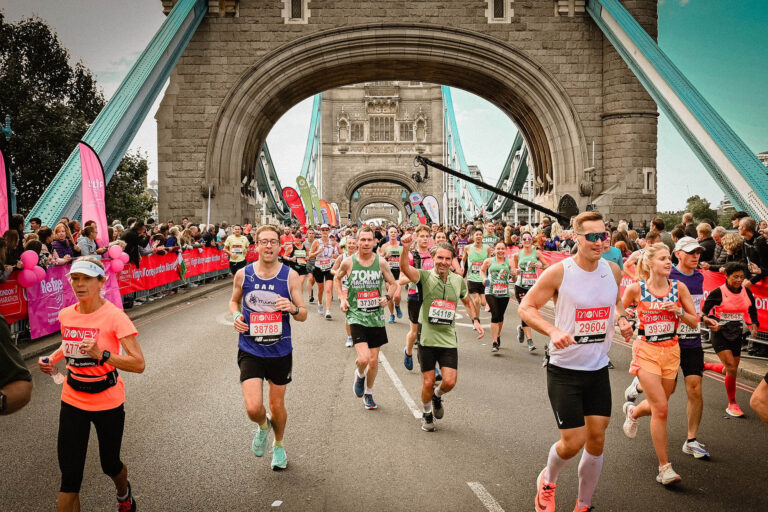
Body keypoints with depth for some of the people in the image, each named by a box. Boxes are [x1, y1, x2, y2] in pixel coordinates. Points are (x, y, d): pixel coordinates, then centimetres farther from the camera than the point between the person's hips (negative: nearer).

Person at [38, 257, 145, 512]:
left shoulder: (114, 316, -18)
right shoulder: (65, 315, -2)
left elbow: (139, 364, -24)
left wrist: (102, 355, -35)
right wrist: (52, 358, 2)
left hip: (107, 402, -3)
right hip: (73, 401, 3)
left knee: (110, 464, 16)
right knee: (69, 476, 0)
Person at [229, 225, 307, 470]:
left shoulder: (290, 276, -7)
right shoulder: (243, 274, -5)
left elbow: (303, 315, -2)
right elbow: (234, 300, 15)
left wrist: (293, 308, -25)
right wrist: (235, 315, -7)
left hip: (280, 351, 0)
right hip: (250, 351, 0)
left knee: (277, 406, 14)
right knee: (253, 408, -13)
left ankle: (278, 445, 44)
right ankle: (263, 426, 25)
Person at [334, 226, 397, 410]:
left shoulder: (381, 262, -2)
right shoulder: (348, 263, -6)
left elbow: (393, 283, 11)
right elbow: (337, 279, 14)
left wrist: (388, 297, -9)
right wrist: (342, 298, 2)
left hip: (376, 317, 2)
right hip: (356, 316, -2)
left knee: (374, 360, 9)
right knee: (363, 358, -17)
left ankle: (368, 393, 33)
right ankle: (359, 375, 19)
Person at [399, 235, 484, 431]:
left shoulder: (458, 280, 3)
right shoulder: (425, 276, -9)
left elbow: (467, 302, 21)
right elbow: (405, 268, -30)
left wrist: (475, 320, 5)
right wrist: (406, 249, -48)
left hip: (449, 339, 3)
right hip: (427, 339, -3)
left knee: (450, 382, -4)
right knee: (428, 382, 5)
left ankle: (438, 396, 32)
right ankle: (426, 414, 33)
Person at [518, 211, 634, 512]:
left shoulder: (613, 271, 1)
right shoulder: (559, 272, -16)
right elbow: (526, 307, -11)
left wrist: (622, 319, -1)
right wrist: (553, 331, -26)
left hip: (598, 369, 5)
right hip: (564, 370, -5)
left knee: (596, 441, 7)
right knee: (572, 442, -4)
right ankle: (548, 479, 30)